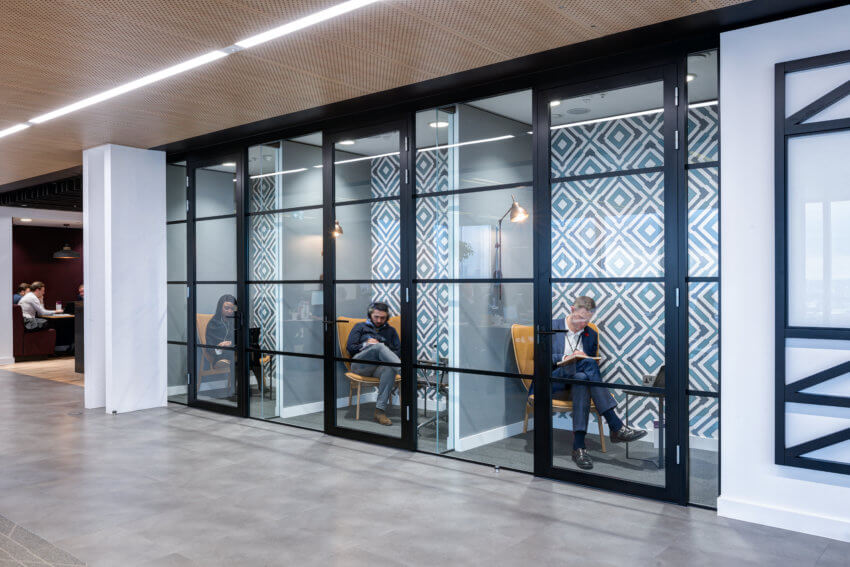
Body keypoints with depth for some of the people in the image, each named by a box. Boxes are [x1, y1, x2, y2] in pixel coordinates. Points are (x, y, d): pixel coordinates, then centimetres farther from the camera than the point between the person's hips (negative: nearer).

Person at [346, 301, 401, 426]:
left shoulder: (390, 330, 28)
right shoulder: (361, 327, 25)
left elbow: (398, 351, 16)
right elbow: (350, 348, 14)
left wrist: (383, 353, -1)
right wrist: (366, 345, 0)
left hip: (379, 366, 2)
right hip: (360, 365, -2)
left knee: (390, 369, -38)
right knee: (379, 346, -34)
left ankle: (380, 411, -40)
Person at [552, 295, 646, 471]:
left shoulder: (591, 334, 18)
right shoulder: (552, 327, 6)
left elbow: (593, 366, 19)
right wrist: (567, 358, -16)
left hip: (579, 377, 4)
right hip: (553, 381, -4)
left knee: (582, 379, -37)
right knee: (588, 363, -33)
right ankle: (616, 427, -37)